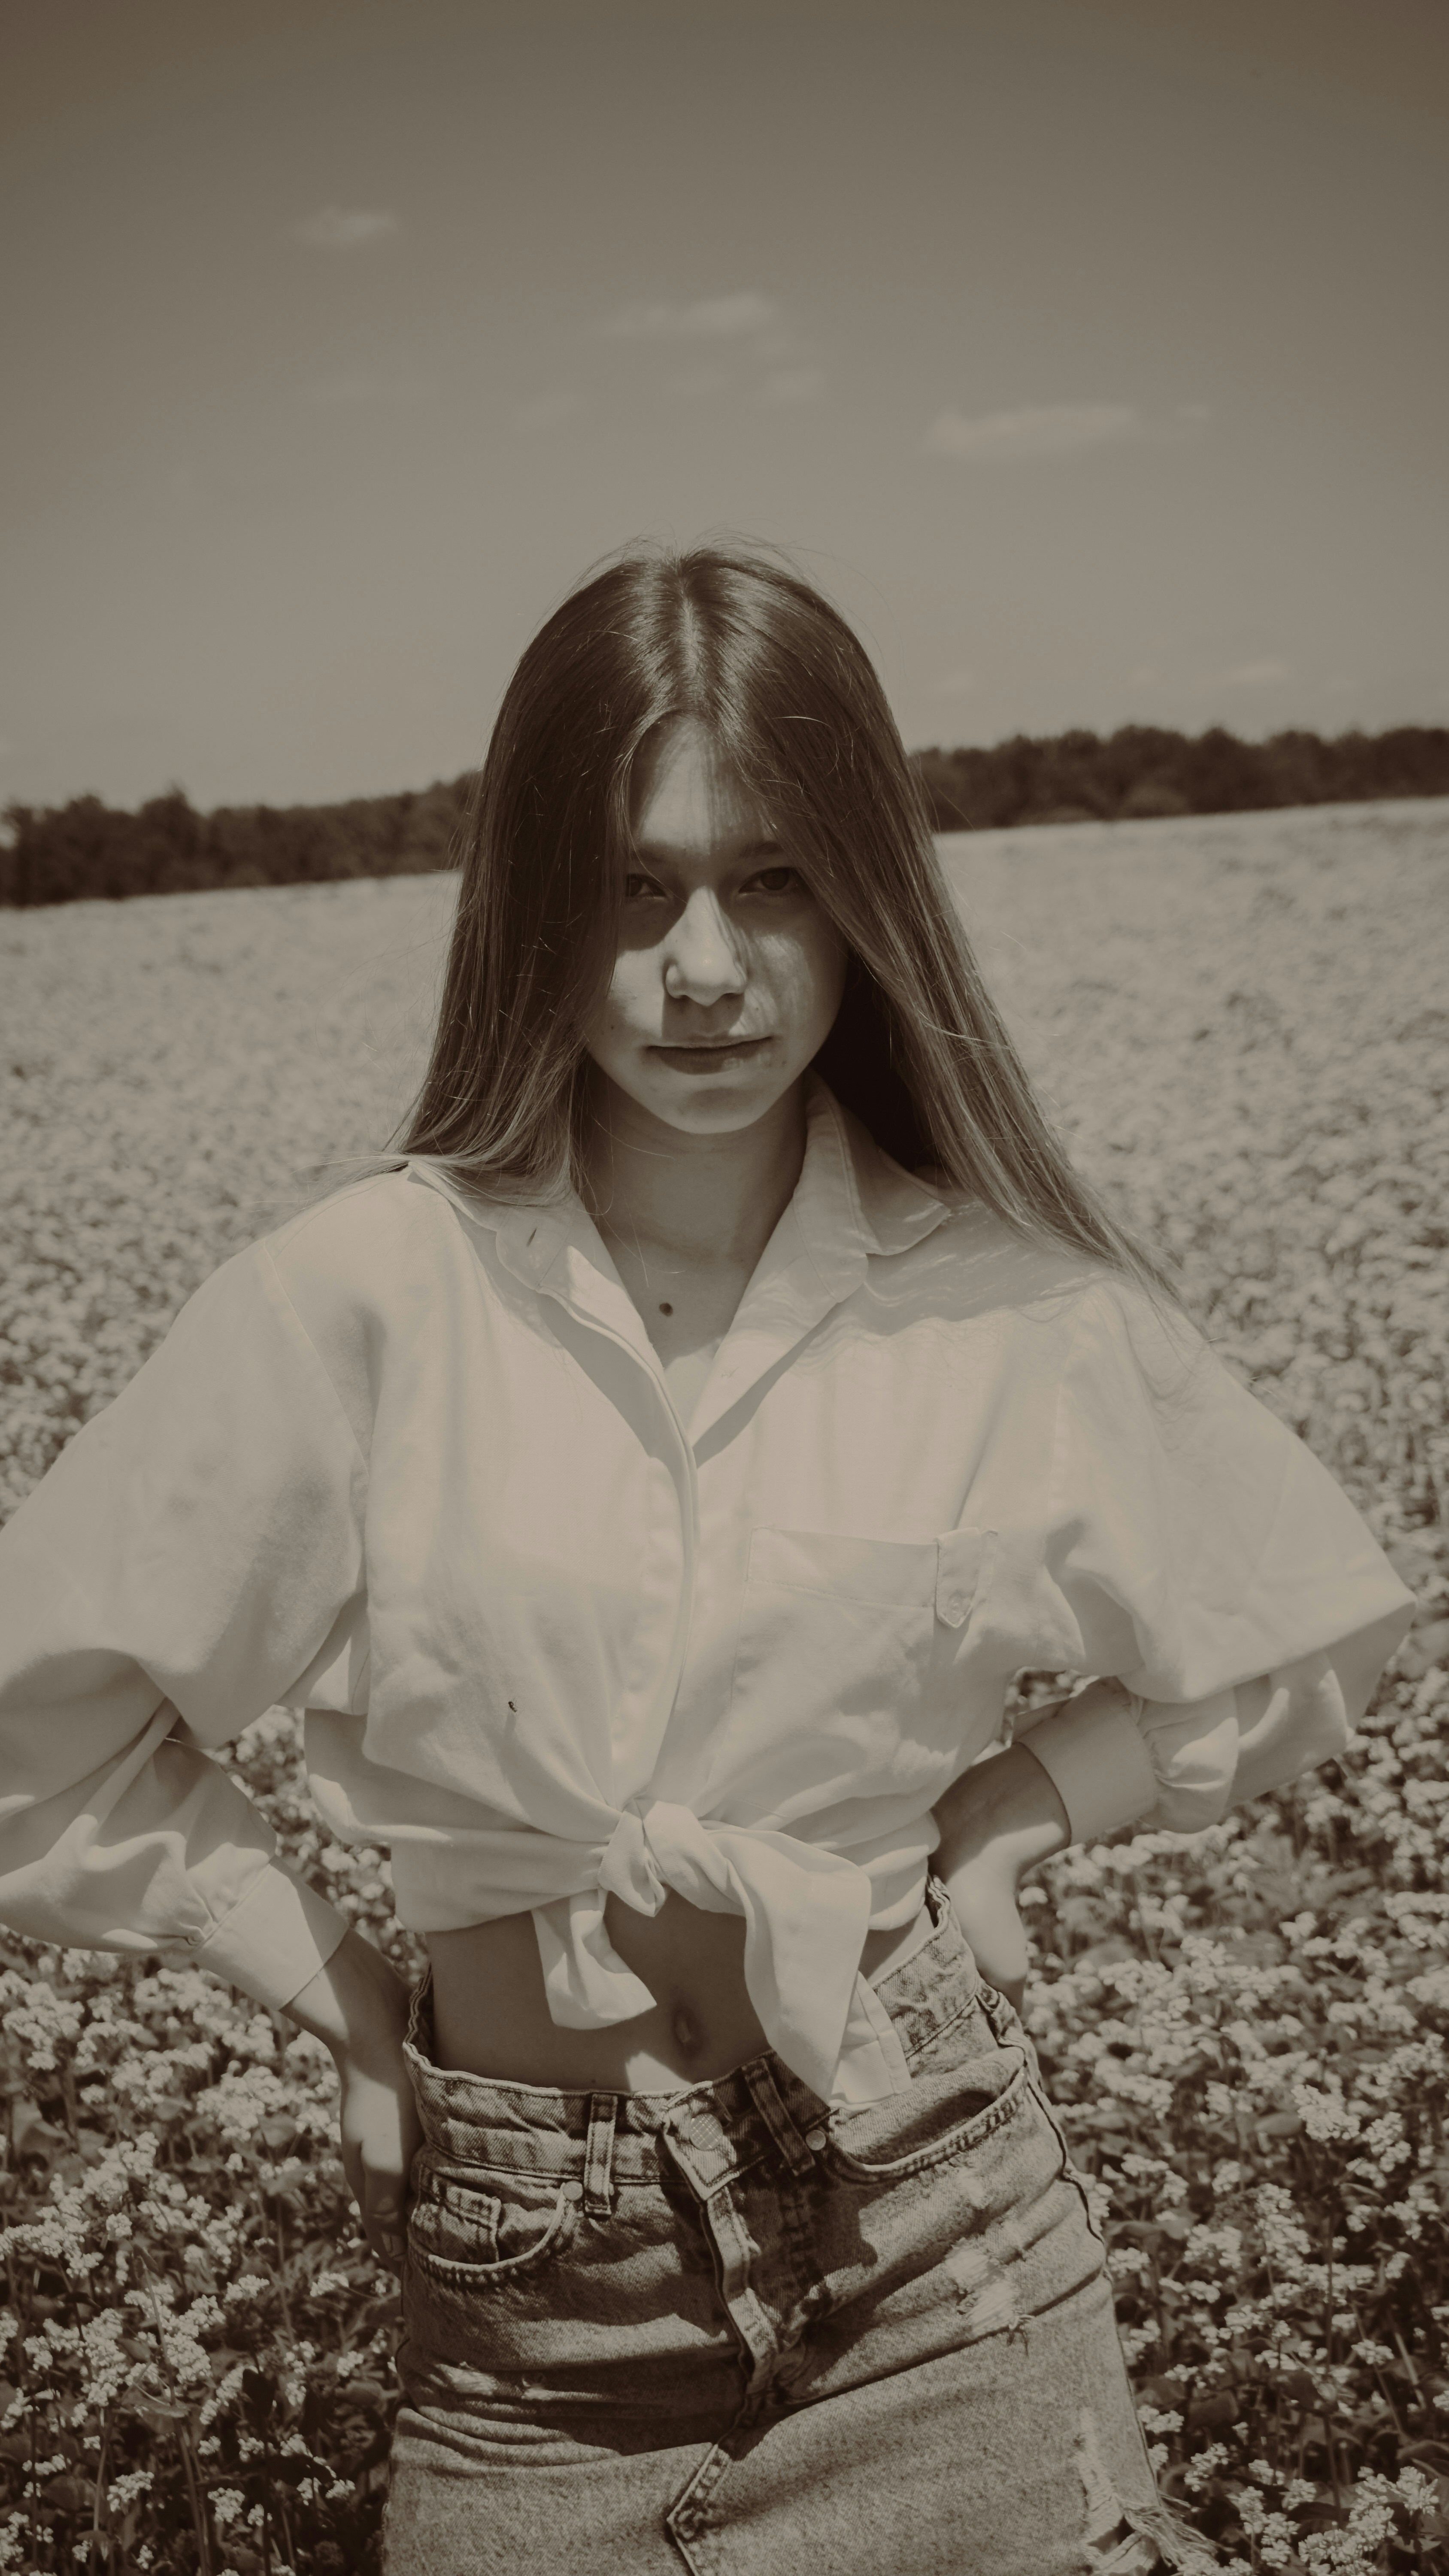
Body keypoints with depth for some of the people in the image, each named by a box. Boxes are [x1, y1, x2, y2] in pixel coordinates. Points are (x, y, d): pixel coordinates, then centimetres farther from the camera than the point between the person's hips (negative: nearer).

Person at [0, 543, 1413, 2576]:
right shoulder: (362, 1302, -12)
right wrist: (336, 1994, -4)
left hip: (941, 2254, 1)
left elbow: (1305, 1644, 9)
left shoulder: (1011, 1308, -8)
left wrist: (1010, 1816, -1)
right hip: (528, 2311, 0)